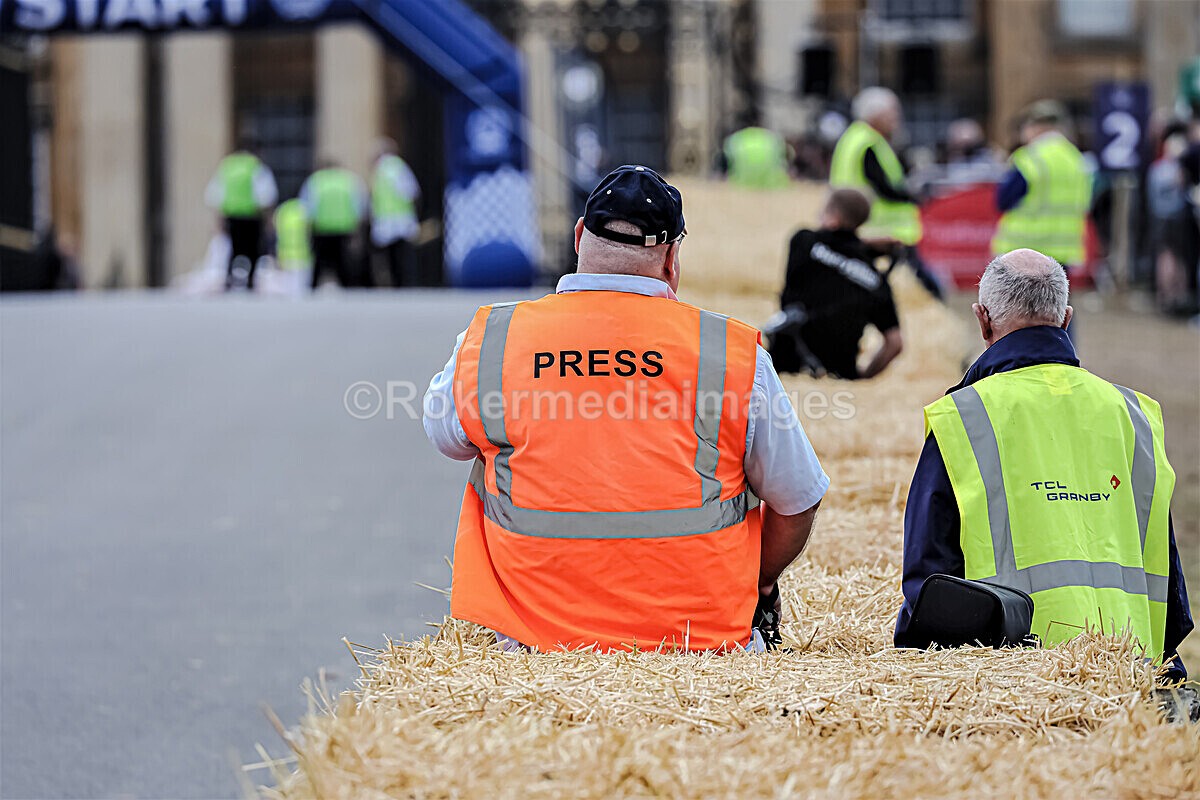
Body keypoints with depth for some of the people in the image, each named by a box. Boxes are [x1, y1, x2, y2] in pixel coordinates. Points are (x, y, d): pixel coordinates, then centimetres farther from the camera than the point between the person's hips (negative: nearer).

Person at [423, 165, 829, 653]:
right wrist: (757, 585, 22)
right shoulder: (734, 352, -9)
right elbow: (797, 501, 1)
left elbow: (444, 434, 17)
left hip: (538, 638, -1)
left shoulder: (487, 342, -6)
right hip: (703, 639, 1)